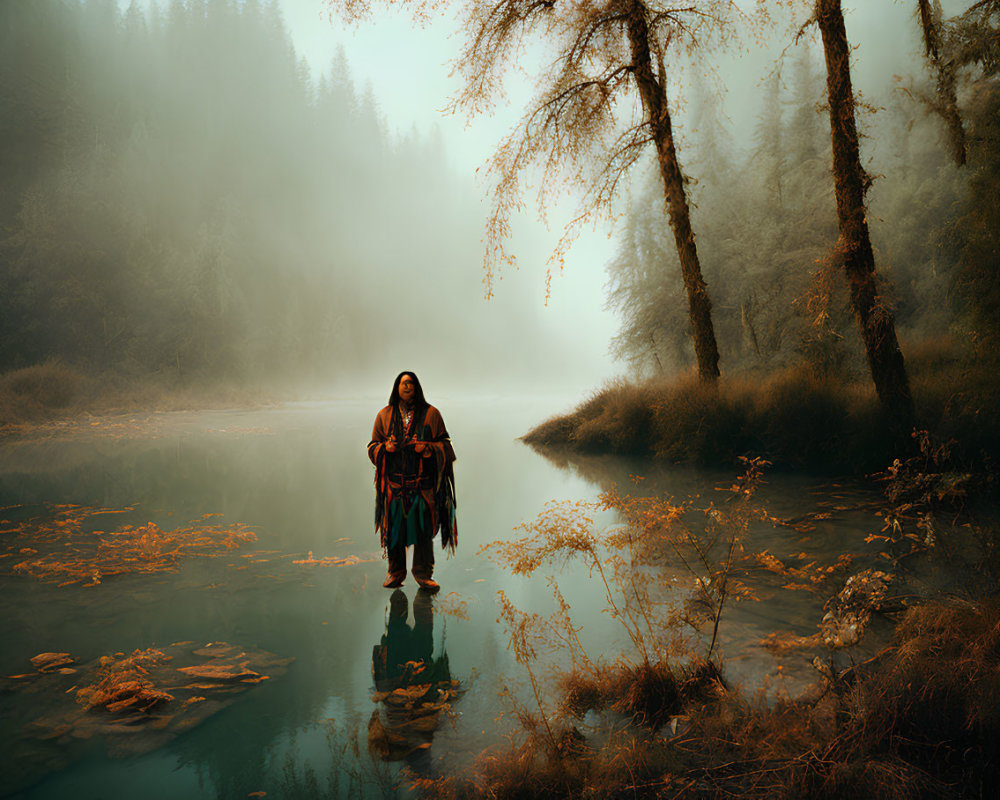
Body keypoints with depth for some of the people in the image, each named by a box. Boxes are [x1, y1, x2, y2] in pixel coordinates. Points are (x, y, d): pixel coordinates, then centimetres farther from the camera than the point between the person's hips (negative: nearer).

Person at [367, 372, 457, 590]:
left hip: (423, 481, -1)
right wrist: (385, 447, -10)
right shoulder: (385, 415, 11)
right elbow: (373, 446, 12)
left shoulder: (431, 414, 6)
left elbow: (444, 443, 5)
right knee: (395, 526, 2)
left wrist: (428, 449, -14)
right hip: (394, 480, 1)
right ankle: (396, 571, 16)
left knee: (423, 526, -3)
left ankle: (423, 573, 8)